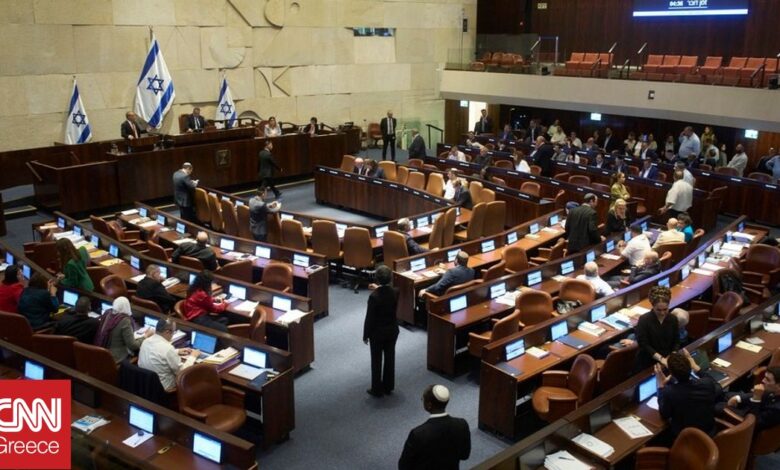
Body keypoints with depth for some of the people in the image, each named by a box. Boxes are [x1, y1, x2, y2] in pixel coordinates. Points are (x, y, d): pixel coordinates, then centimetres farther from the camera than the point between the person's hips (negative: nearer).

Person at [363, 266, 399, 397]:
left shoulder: (374, 296, -24)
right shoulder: (395, 293, -10)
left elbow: (369, 317, -17)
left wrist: (366, 335, -5)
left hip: (377, 332, -4)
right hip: (392, 330, 5)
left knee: (376, 361, 9)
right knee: (390, 358, 16)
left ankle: (377, 389, 19)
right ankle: (388, 387, 28)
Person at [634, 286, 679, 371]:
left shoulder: (673, 319, 0)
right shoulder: (644, 320, -13)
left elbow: (676, 342, 4)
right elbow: (643, 344, -15)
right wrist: (660, 358, -22)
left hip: (667, 362, 3)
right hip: (646, 363, -3)